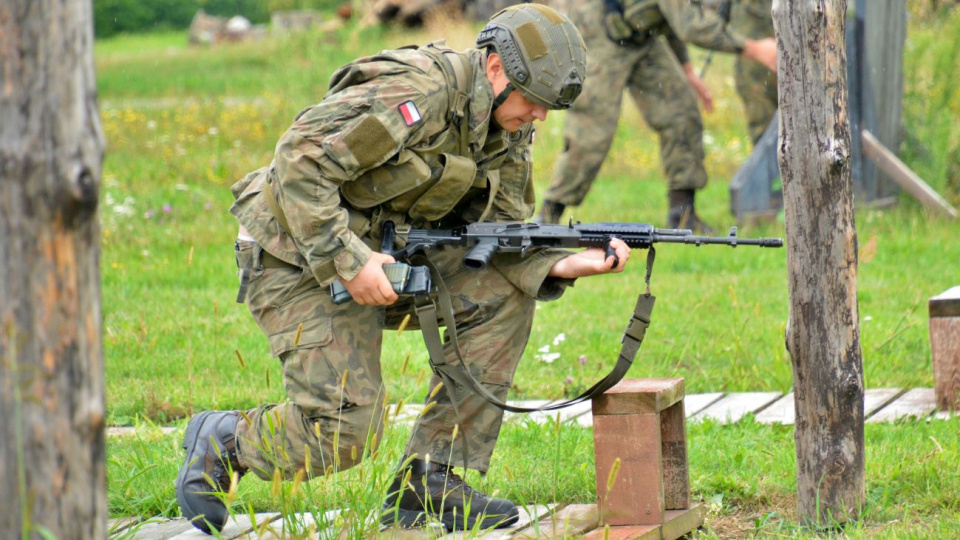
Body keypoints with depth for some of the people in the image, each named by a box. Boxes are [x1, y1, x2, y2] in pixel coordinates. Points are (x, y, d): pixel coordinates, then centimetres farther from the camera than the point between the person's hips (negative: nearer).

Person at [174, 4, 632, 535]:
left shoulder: (507, 132, 3)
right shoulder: (418, 94, -25)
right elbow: (300, 161, -27)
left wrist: (564, 265, -18)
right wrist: (348, 260, -29)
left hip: (386, 251, 8)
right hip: (302, 257, -8)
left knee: (504, 294, -10)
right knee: (343, 432, -18)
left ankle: (427, 484, -5)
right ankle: (221, 442, 13)